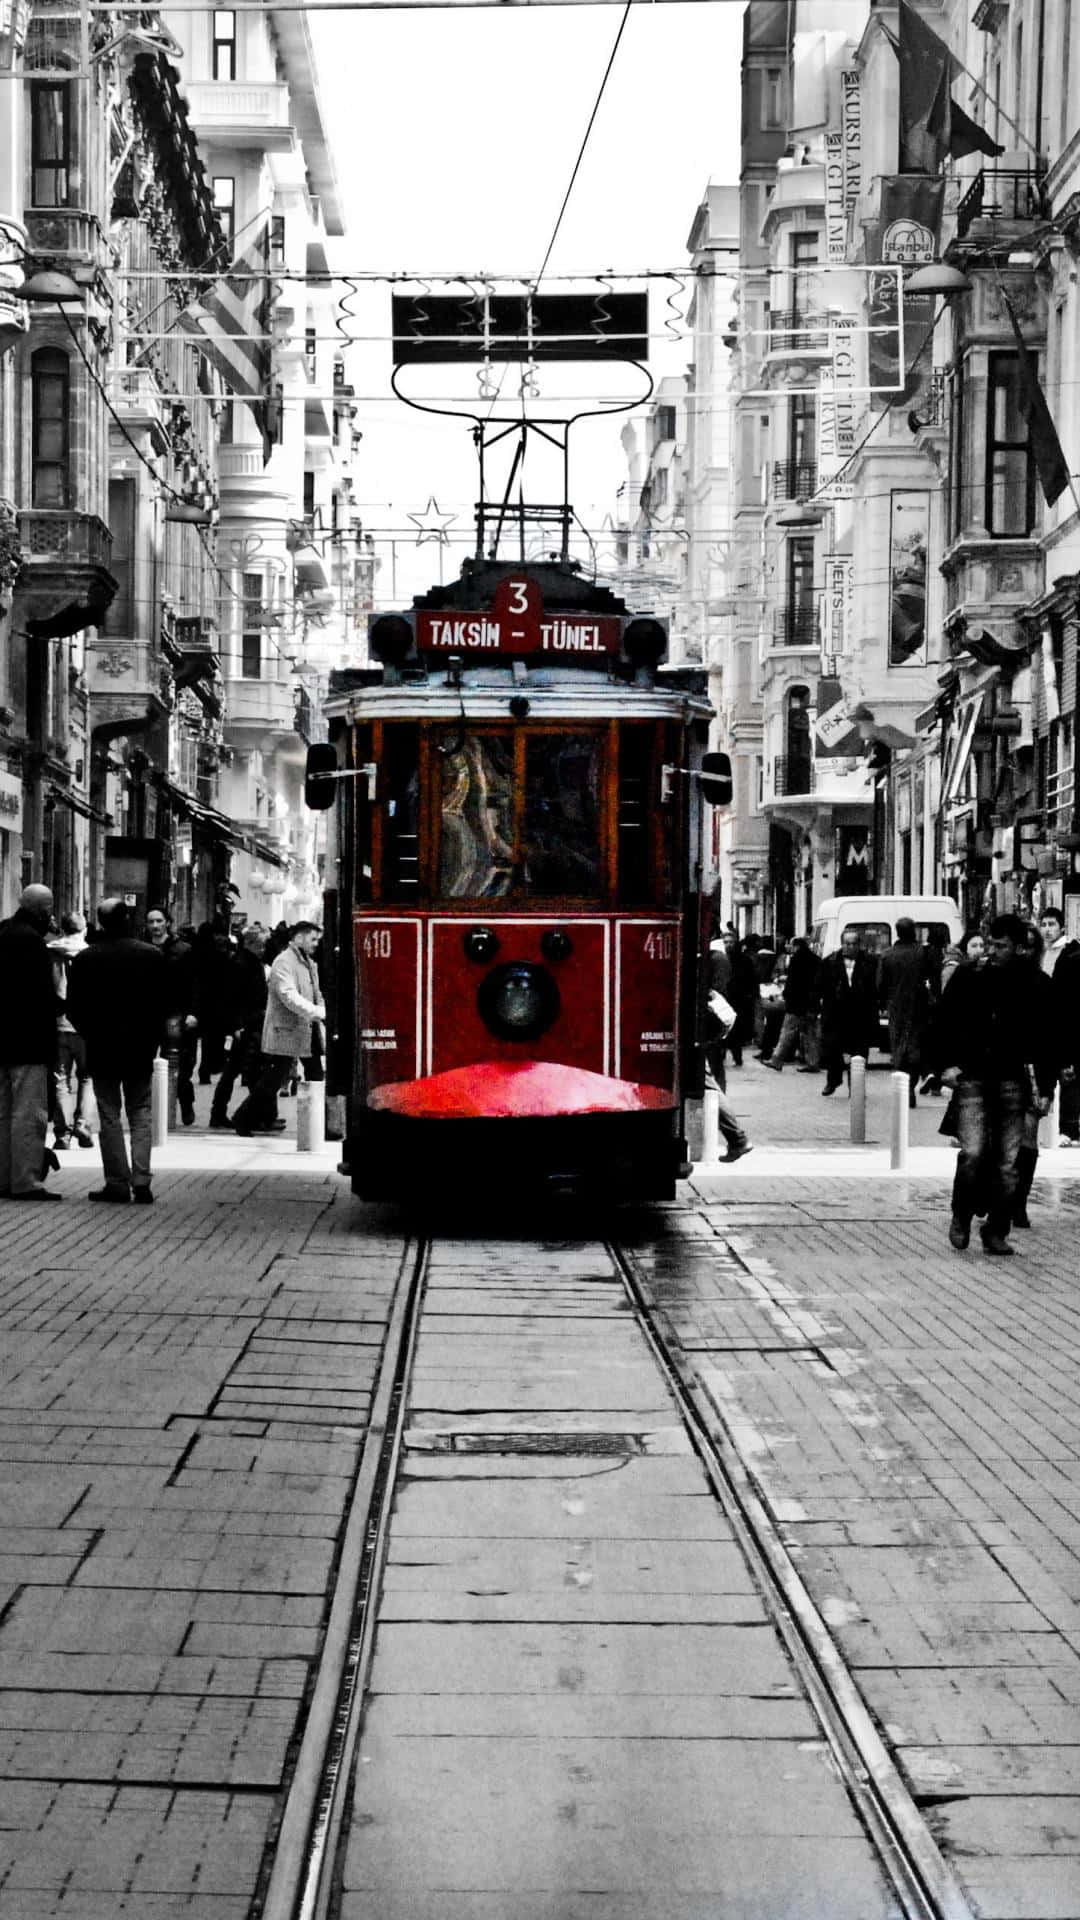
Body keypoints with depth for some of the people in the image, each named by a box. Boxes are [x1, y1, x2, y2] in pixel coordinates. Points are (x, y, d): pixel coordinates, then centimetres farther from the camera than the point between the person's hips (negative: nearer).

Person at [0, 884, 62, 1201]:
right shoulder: (30, 940, -15)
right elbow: (41, 994, -21)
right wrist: (60, 1005, -4)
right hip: (29, 1043, -9)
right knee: (29, 1113, -7)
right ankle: (26, 1182, -8)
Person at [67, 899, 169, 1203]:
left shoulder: (86, 959, -8)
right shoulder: (153, 955, -4)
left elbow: (74, 1007, -3)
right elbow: (166, 1003, 1)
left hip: (102, 1049, -1)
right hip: (142, 1049, 1)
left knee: (109, 1116, 4)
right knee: (140, 1114, 9)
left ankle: (117, 1183, 1)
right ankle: (141, 1181, -1)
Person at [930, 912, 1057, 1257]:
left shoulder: (1031, 986, 1)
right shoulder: (967, 978, 0)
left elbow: (1045, 1041, 6)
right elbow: (941, 1024, 7)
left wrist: (1045, 1089, 3)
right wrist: (944, 1065, -4)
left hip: (1011, 1082, 1)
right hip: (971, 1079, -1)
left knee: (1007, 1163, 1)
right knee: (973, 1153, -13)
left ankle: (996, 1231, 14)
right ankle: (961, 1217, 11)